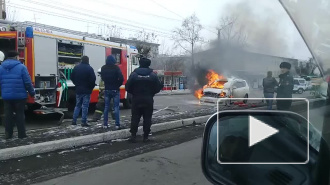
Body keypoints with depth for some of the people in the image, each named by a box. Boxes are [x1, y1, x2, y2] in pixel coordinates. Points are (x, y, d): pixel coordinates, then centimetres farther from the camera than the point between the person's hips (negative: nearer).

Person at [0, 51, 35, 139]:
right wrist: (32, 92, 1)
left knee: (8, 115, 11)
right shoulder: (21, 67, -7)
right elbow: (27, 82, -9)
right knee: (20, 114, 4)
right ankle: (21, 134, 8)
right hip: (19, 95, -4)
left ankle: (8, 134, 15)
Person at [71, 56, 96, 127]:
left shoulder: (76, 67, 5)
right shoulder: (89, 68, -12)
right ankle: (83, 122, 1)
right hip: (87, 90, -5)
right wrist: (91, 87, -1)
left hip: (78, 90, 5)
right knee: (85, 106, 0)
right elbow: (93, 79, -17)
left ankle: (74, 120, 13)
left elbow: (72, 77, 11)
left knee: (77, 105, 15)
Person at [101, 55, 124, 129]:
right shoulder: (116, 67, -12)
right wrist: (118, 85, -3)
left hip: (107, 90, 4)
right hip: (115, 90, -4)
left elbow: (102, 78, 10)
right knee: (116, 108, 0)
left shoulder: (103, 68, 2)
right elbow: (121, 78, -18)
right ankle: (117, 125, 0)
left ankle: (105, 124, 13)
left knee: (106, 107, 11)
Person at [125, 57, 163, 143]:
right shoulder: (153, 75, -4)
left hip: (136, 99, 0)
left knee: (135, 118, 8)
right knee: (147, 118, 7)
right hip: (148, 100, 0)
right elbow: (158, 87, -3)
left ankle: (133, 136, 7)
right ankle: (145, 136, 9)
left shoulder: (134, 74, -6)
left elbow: (127, 87, -6)